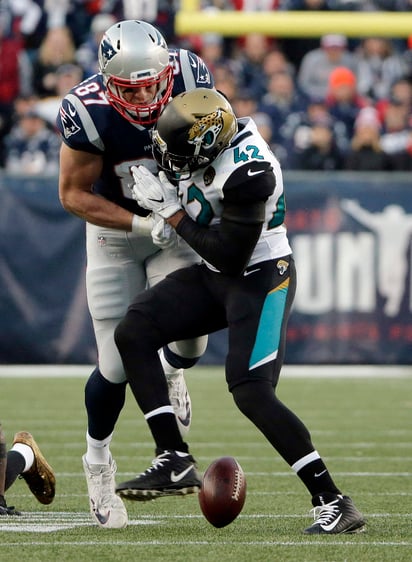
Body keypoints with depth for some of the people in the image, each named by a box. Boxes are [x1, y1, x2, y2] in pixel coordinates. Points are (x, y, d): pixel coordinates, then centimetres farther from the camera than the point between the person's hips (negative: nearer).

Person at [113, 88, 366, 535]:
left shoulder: (247, 172, -30)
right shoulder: (216, 129, -5)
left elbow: (230, 257, -25)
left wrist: (171, 211, -19)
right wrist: (167, 203, -3)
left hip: (260, 279, -9)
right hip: (217, 277, 9)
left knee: (252, 394, -18)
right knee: (133, 333, -1)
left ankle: (333, 503, -13)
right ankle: (175, 463, 0)